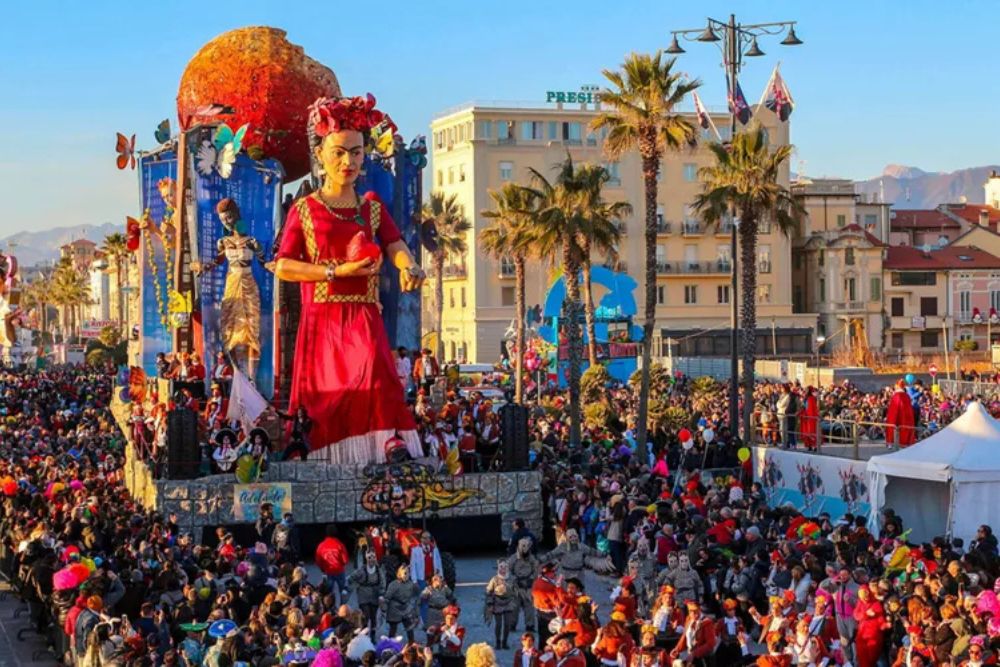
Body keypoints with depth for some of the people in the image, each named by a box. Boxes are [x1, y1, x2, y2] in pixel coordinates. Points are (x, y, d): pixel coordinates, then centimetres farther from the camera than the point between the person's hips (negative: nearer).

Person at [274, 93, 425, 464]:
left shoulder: (373, 209, 15)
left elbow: (396, 246, -1)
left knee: (374, 374, -23)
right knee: (326, 392, -8)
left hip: (364, 318, 1)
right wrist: (337, 272, -11)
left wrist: (408, 269, -26)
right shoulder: (304, 210, 7)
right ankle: (325, 460, 2)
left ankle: (390, 447, -28)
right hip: (322, 319, -1)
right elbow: (283, 267, -1)